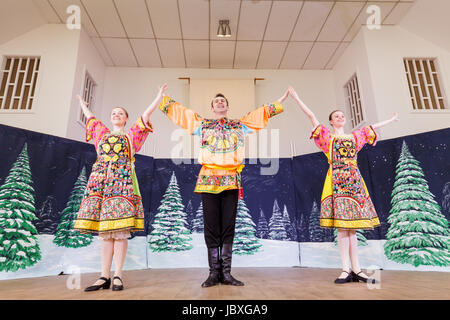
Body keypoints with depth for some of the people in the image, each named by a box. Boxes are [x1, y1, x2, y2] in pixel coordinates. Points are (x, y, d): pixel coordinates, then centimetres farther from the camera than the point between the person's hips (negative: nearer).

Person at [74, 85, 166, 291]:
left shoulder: (131, 135, 18)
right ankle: (104, 277, 1)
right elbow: (89, 117, 38)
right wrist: (81, 102, 54)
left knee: (120, 230, -9)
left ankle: (117, 276, -6)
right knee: (105, 231, -1)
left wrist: (159, 96, 16)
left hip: (122, 181, -3)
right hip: (101, 179, 3)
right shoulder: (102, 133, 25)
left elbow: (146, 115, 15)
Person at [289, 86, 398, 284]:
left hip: (354, 181, 4)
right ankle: (346, 270, -5)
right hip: (337, 181, -4)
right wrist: (296, 97, 4)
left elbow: (373, 127, 34)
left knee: (352, 226, 2)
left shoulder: (355, 136, 22)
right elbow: (311, 115, 7)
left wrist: (391, 120, 47)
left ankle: (356, 270, 4)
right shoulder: (327, 136, 11)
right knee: (342, 227, -7)